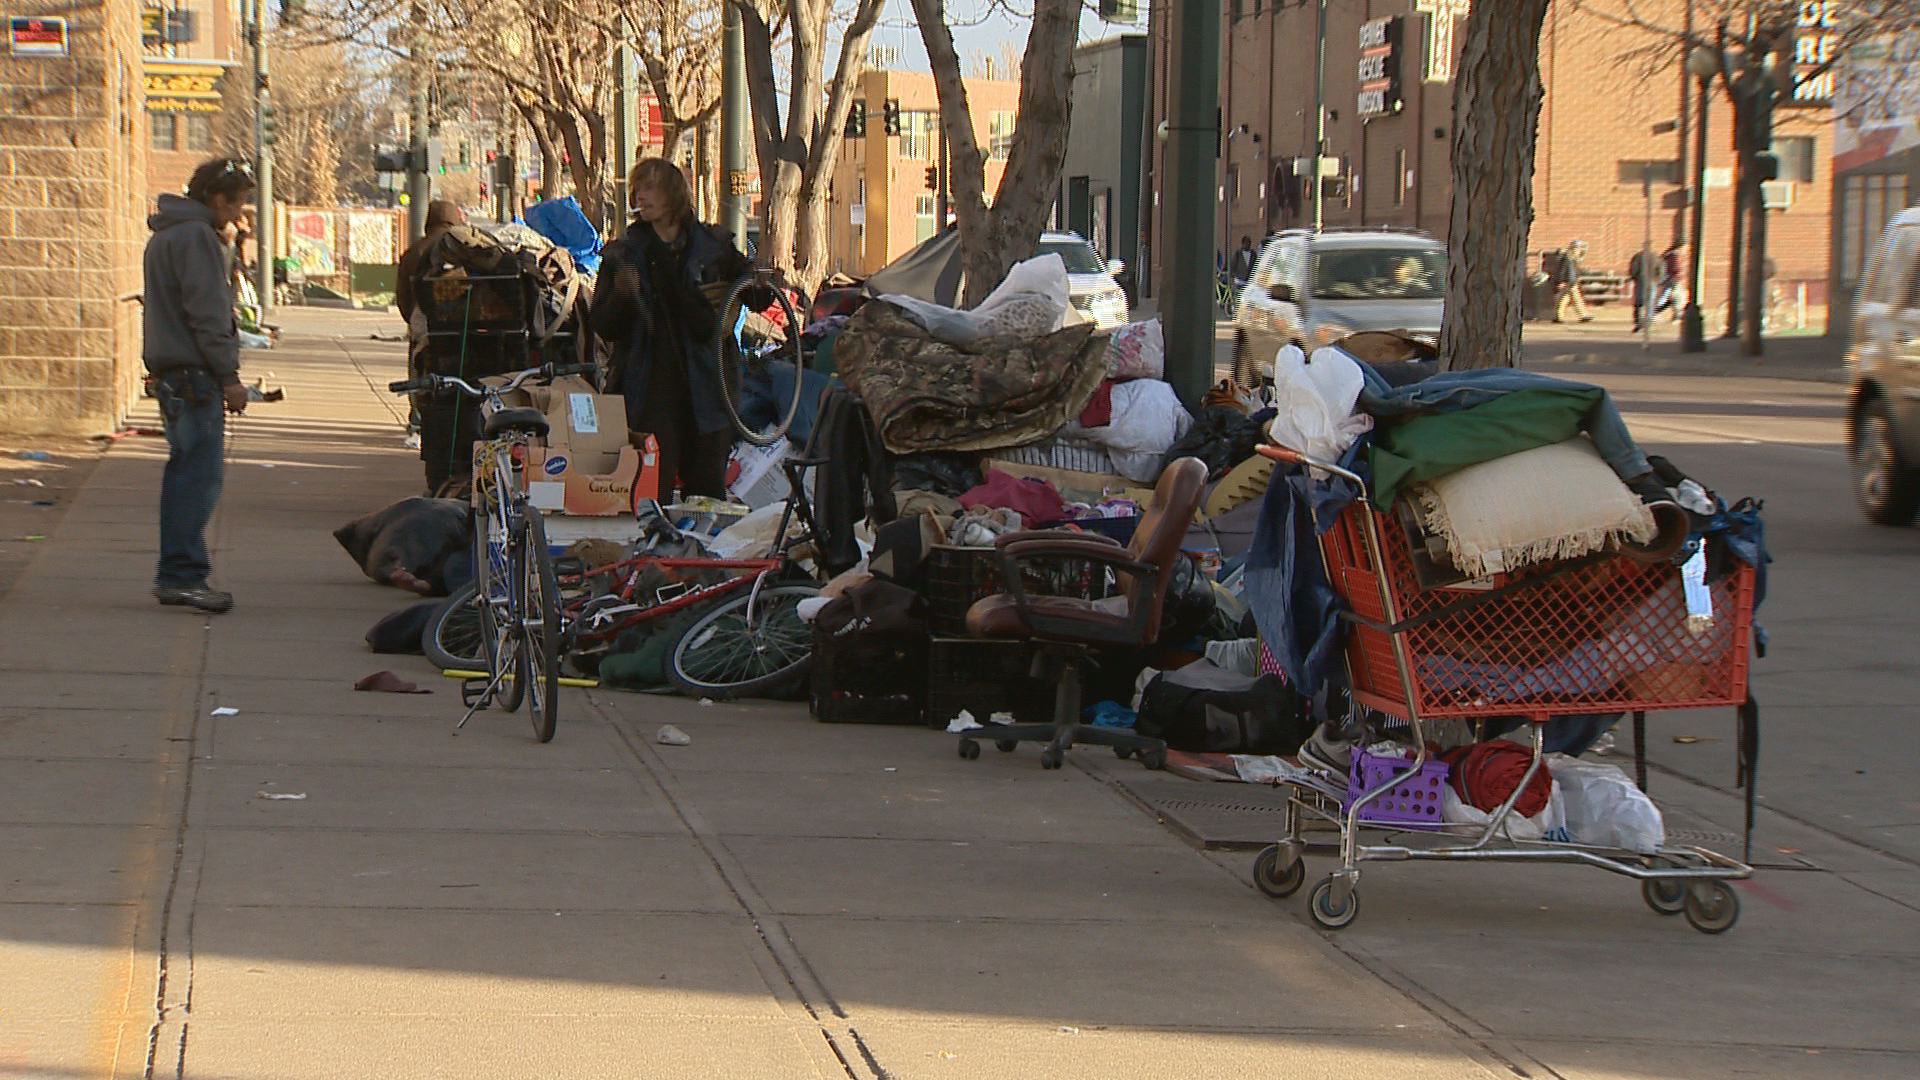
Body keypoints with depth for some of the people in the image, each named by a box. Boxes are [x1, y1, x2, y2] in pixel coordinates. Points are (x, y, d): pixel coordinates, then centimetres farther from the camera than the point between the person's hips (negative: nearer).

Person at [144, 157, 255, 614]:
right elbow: (206, 313, -19)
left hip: (169, 370, 11)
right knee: (201, 473, -11)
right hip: (193, 372, -11)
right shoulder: (196, 237, -13)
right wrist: (229, 375, -16)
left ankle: (176, 575, 16)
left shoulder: (165, 234, 19)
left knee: (187, 470, 13)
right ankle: (183, 575, -13)